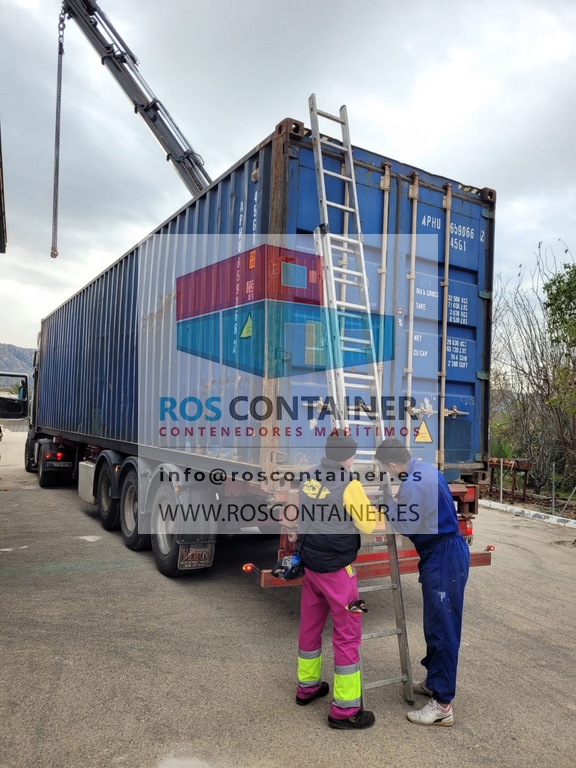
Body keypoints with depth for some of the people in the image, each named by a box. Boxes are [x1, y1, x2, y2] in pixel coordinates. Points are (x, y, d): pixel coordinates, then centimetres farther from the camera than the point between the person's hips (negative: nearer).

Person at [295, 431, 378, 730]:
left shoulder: (309, 479, 1)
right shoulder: (348, 485, -19)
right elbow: (369, 525, -13)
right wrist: (378, 508, 4)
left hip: (310, 565, 7)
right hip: (336, 570, -7)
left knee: (310, 626, 20)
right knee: (347, 635, 5)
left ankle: (307, 687, 37)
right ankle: (344, 709, 13)